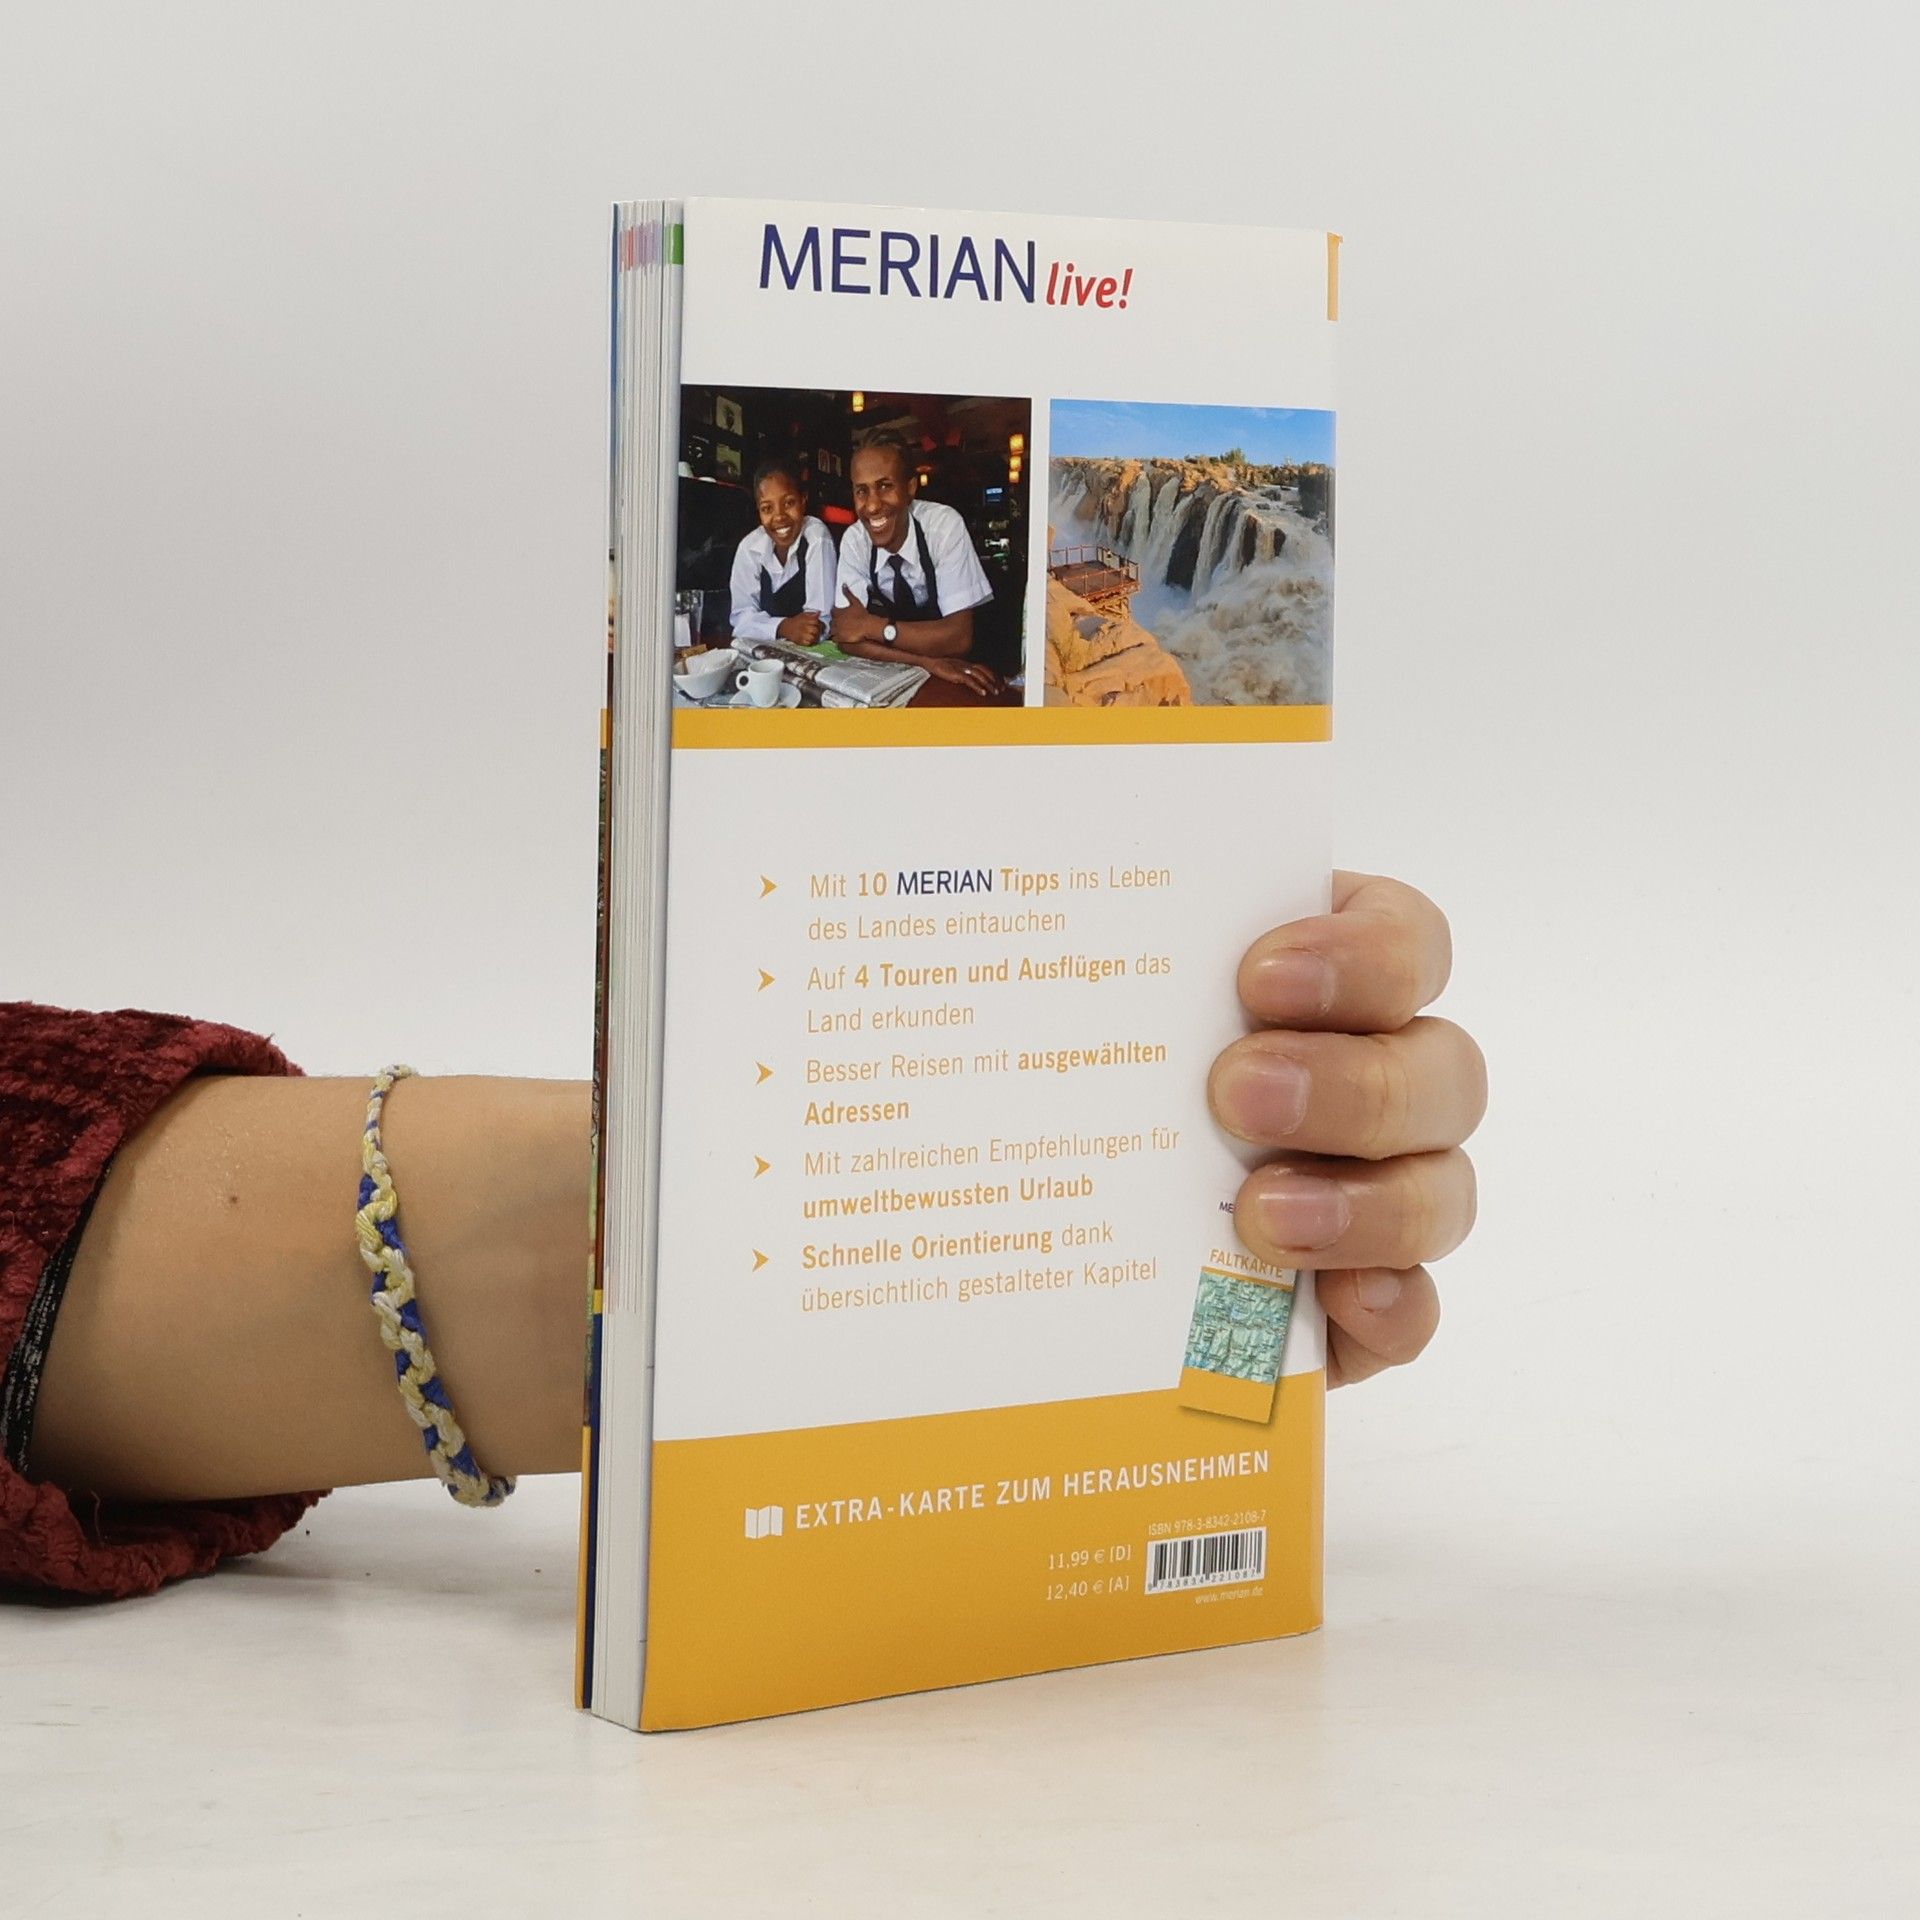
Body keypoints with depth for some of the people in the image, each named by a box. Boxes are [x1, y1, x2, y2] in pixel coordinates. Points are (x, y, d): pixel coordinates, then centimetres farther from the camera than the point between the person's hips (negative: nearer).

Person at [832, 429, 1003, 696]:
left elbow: (959, 637, -20)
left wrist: (870, 625, -19)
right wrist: (928, 662, -25)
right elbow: (845, 637, -13)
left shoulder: (944, 525, -17)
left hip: (951, 684, -2)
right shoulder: (854, 541, -8)